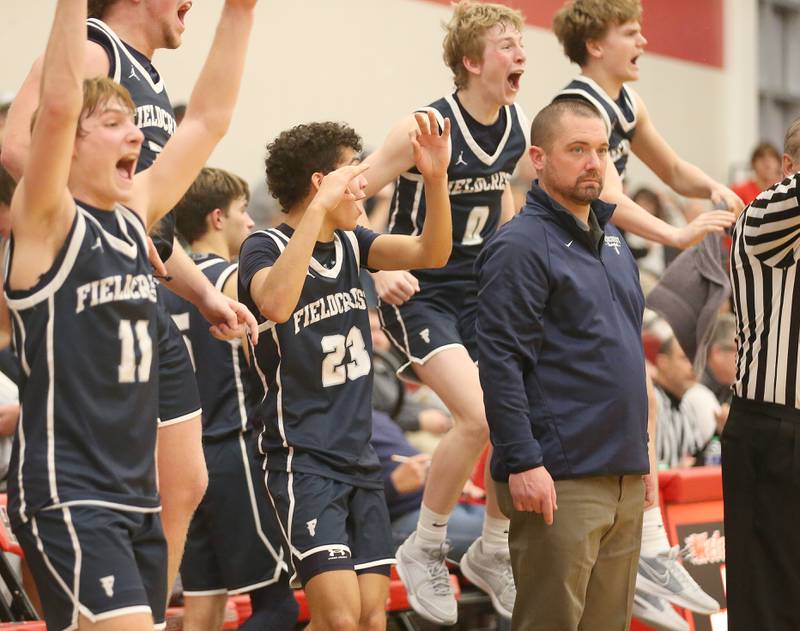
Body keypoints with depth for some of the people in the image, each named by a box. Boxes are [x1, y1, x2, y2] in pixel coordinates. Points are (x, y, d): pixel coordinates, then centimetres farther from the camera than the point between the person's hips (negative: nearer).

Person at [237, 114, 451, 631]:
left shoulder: (349, 242, 9)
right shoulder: (265, 248, -10)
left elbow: (431, 253, -2)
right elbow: (275, 303, -33)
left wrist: (436, 177, -17)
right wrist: (319, 209, -33)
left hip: (360, 460, 7)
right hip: (303, 462, -7)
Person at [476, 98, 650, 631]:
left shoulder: (613, 241, 17)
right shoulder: (521, 246, -9)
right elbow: (501, 362, -16)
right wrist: (523, 463, -21)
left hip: (625, 479, 8)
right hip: (561, 484, -8)